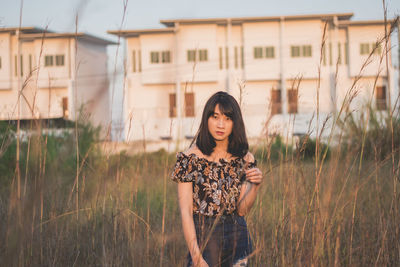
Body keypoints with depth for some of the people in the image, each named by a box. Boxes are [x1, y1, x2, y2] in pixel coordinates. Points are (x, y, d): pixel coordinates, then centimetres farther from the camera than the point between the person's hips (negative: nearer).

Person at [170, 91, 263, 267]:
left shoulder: (244, 159, 1)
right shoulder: (190, 159, -10)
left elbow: (241, 210, 1)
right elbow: (185, 212, -13)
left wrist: (255, 186, -17)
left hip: (237, 238, 3)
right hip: (203, 236, -3)